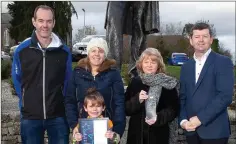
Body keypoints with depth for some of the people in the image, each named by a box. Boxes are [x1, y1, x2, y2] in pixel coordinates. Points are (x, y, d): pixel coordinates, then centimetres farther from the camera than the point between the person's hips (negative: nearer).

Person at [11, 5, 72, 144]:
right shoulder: (21, 50, -3)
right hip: (30, 116, 0)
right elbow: (17, 80, 10)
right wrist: (27, 102, 11)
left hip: (58, 115, 0)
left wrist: (59, 101, 9)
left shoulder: (64, 51, -2)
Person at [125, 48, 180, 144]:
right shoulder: (135, 82, 6)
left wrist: (159, 118, -17)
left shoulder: (167, 83, -1)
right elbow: (126, 108, 4)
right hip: (137, 133, 2)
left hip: (159, 135, -2)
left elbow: (174, 109, -2)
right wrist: (137, 100, -14)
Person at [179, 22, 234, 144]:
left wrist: (200, 118, -17)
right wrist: (183, 120, -6)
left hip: (214, 130, -5)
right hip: (191, 130, 5)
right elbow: (182, 97, 11)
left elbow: (225, 96, -15)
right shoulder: (186, 67, 12)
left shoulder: (223, 62, -5)